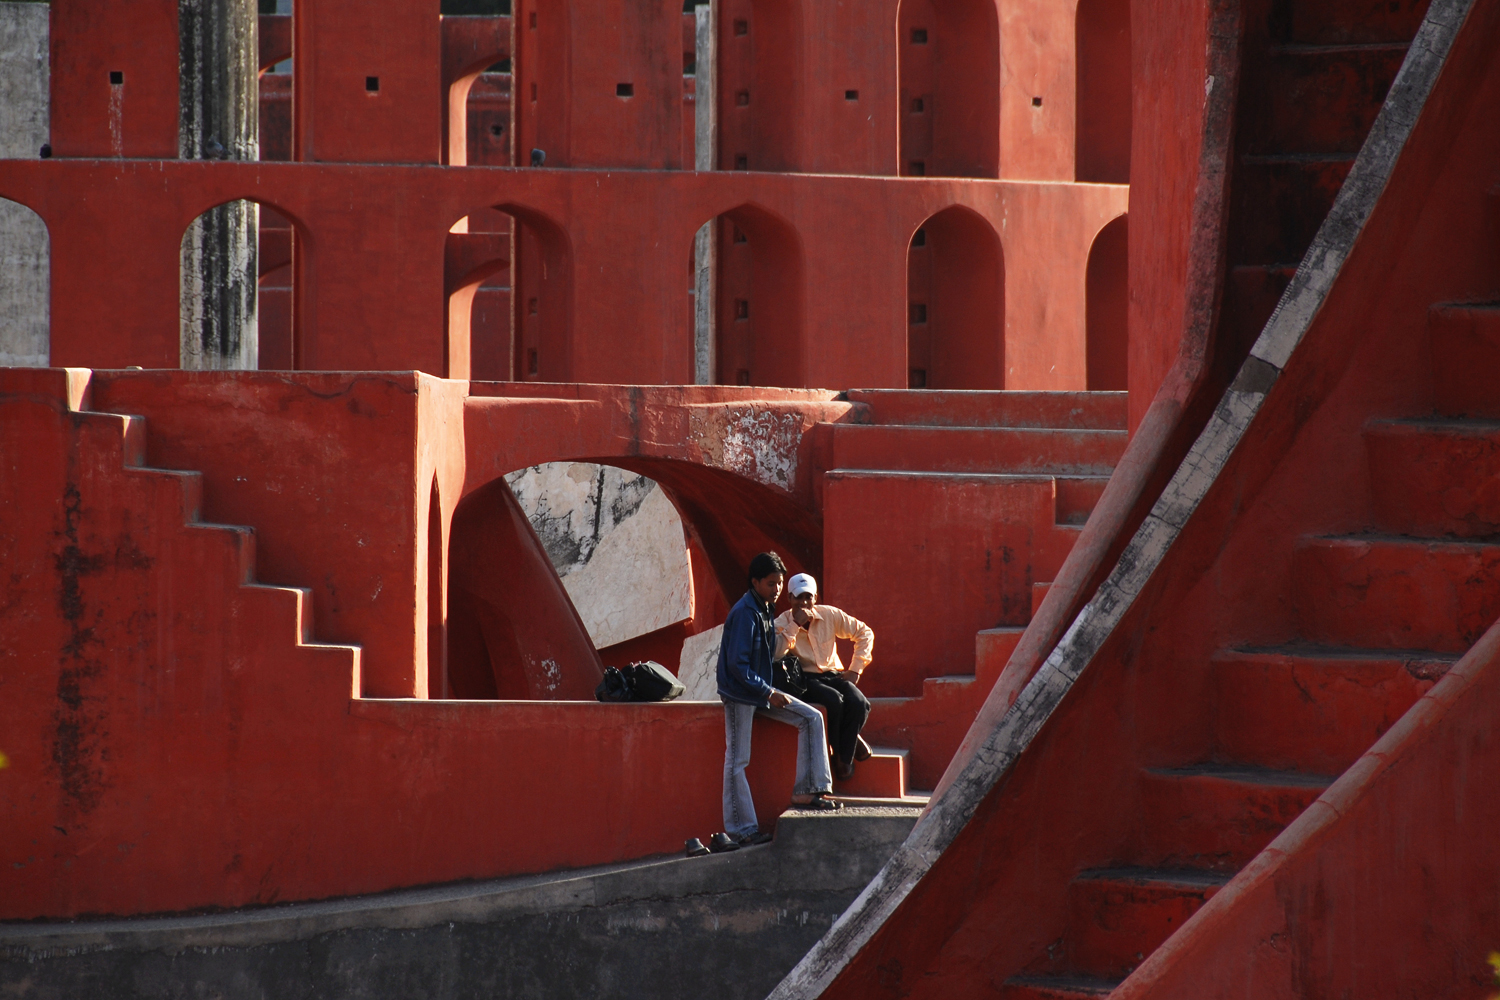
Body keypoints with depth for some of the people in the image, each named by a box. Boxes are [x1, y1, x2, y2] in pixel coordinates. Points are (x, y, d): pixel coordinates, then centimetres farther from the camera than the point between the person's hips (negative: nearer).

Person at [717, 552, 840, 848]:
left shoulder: (765, 610, 9)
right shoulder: (744, 613, -20)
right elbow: (737, 665, -23)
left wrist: (769, 690, 8)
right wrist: (768, 694, -20)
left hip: (761, 688, 9)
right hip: (739, 693, -9)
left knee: (811, 718, 1)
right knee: (737, 760, -4)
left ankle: (807, 790, 0)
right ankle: (742, 829, -1)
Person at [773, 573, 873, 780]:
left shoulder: (829, 615, 4)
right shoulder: (782, 623, -4)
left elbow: (864, 633, 11)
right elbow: (775, 653, -24)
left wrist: (855, 669, 3)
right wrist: (796, 624, -21)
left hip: (834, 675, 3)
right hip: (805, 680, -3)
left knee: (859, 703, -28)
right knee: (834, 700, -35)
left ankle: (845, 756, -10)